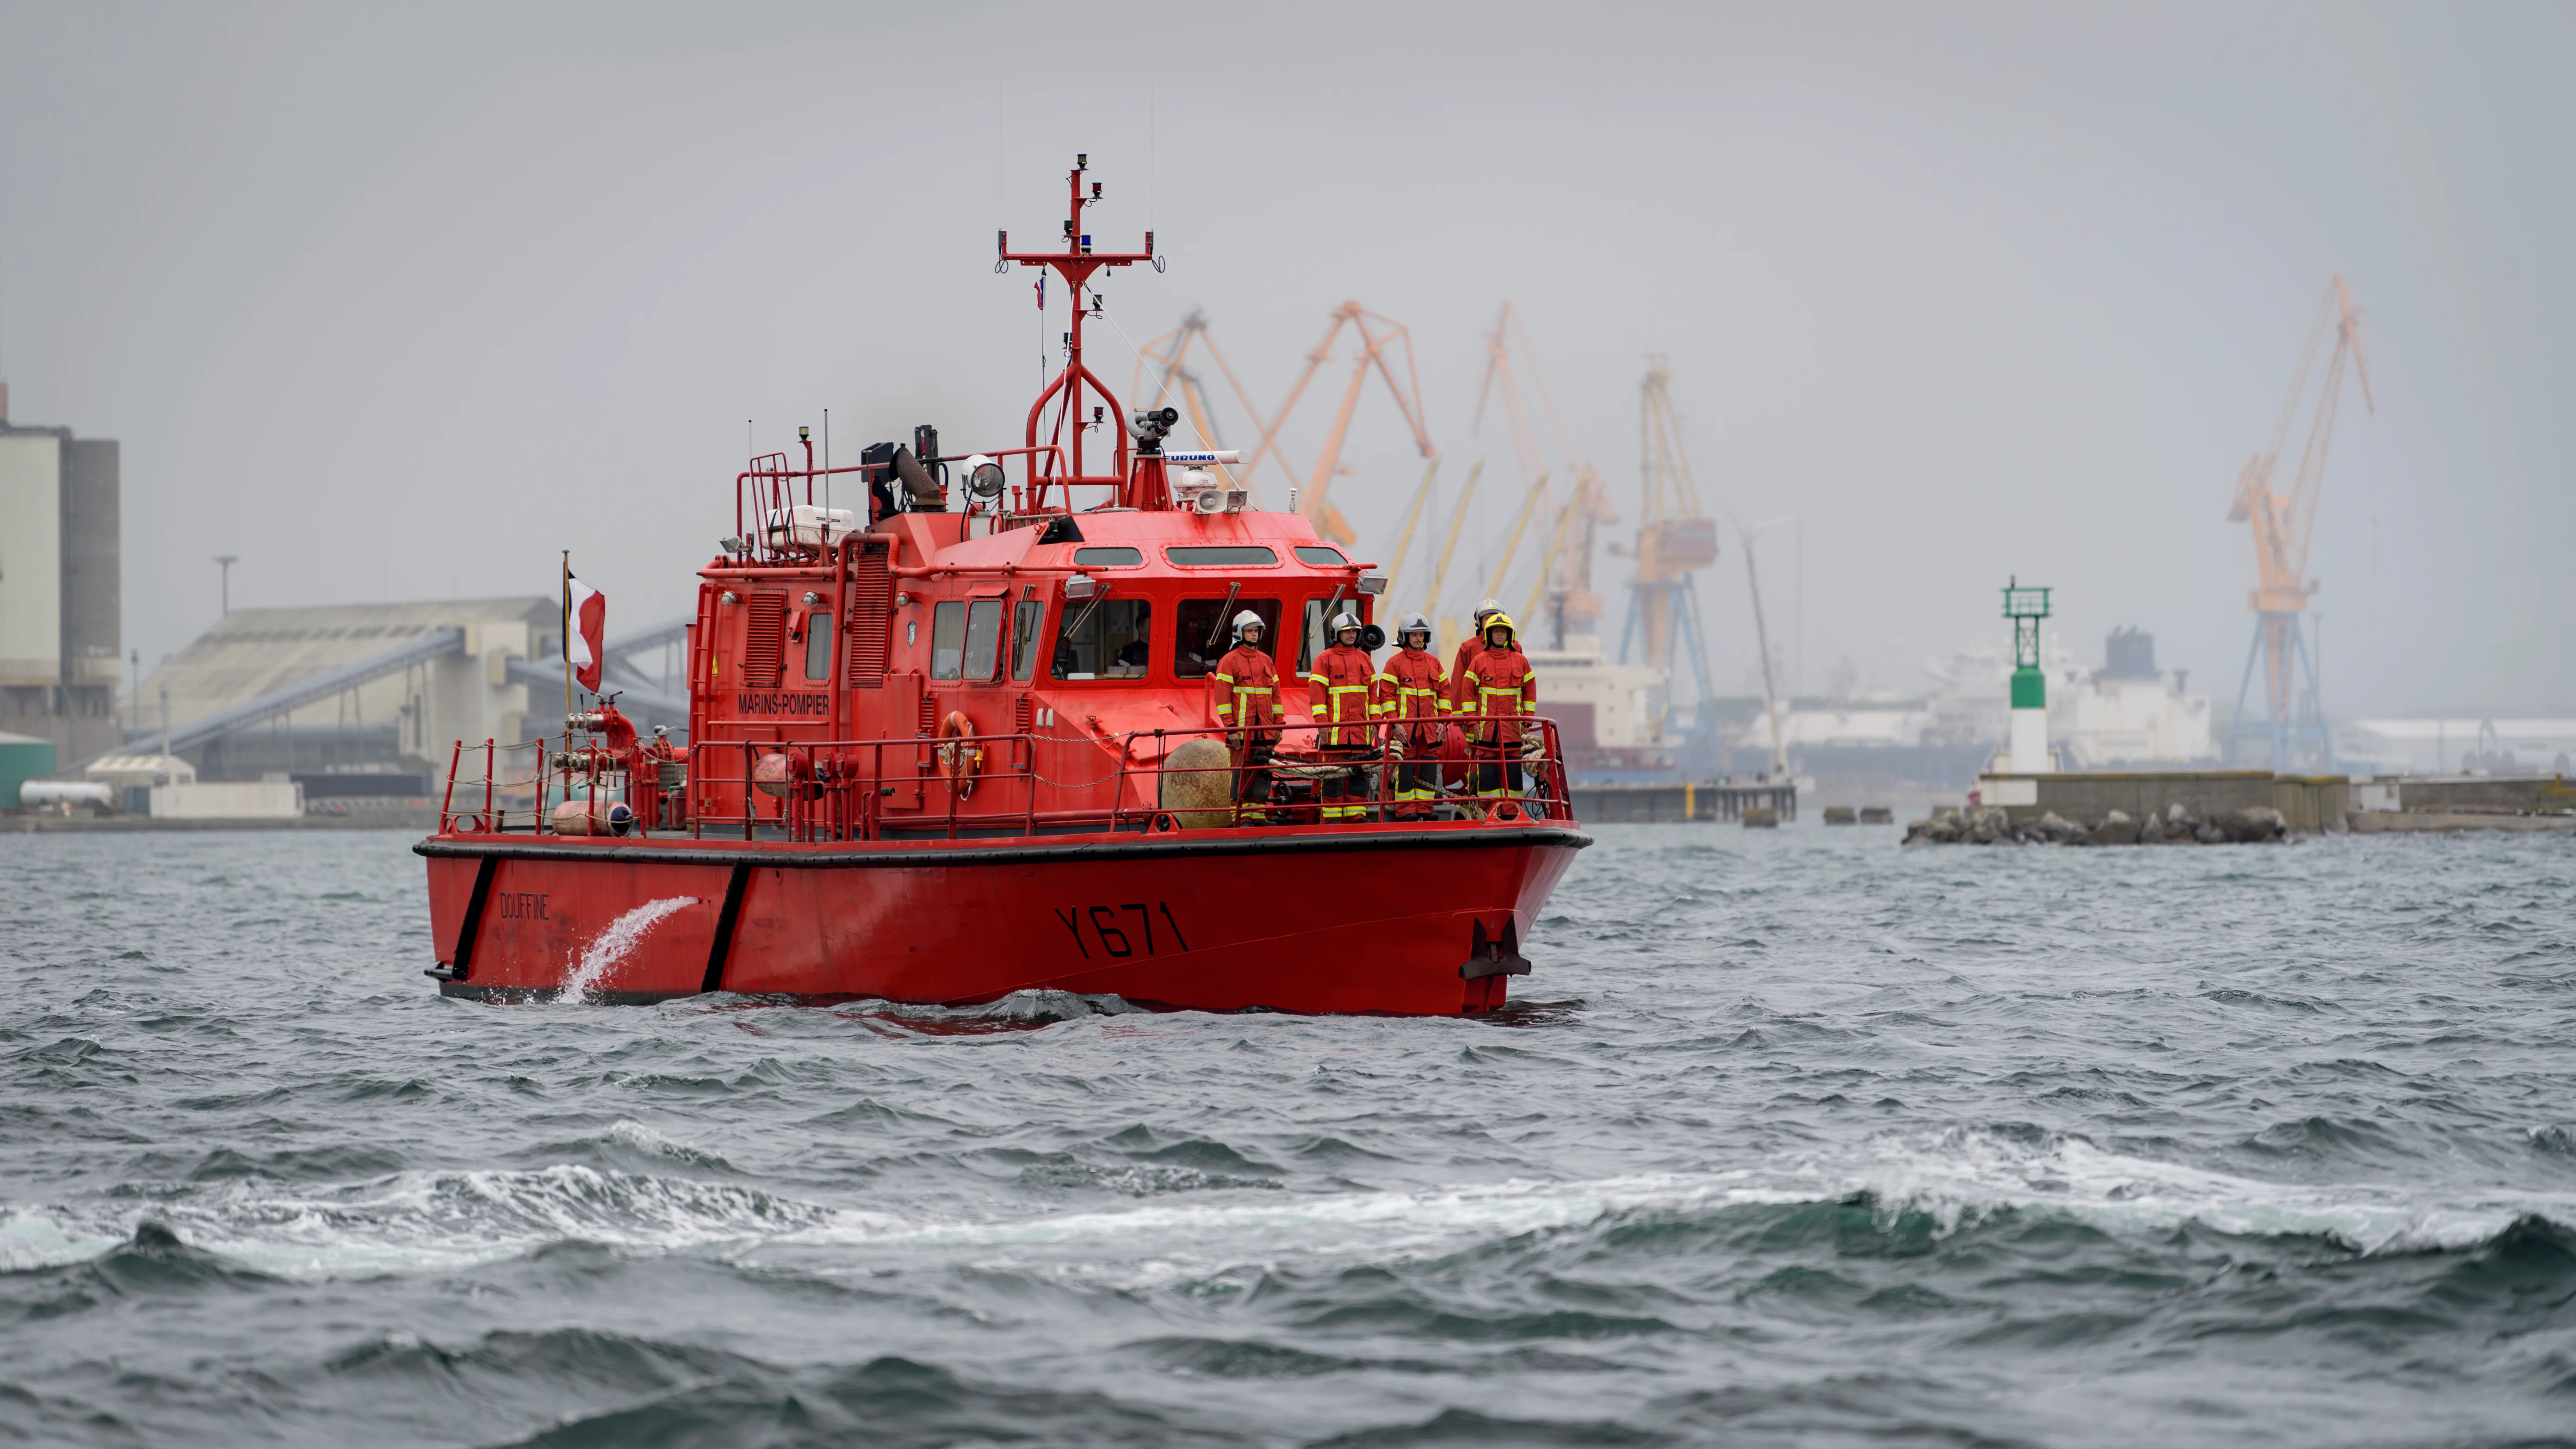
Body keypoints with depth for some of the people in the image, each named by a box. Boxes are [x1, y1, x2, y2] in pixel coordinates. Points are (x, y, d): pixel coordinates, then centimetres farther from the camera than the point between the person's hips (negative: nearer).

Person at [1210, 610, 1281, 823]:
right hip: (1241, 732, -5)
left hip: (1265, 732, 5)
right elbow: (1223, 698, -6)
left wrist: (1278, 725, 13)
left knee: (1263, 774, 4)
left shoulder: (1266, 661, 17)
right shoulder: (1229, 661, -1)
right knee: (1242, 774, -4)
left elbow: (1275, 696, 20)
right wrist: (1230, 728, -13)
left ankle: (1258, 815, 9)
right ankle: (1241, 819, -2)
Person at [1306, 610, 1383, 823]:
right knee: (1334, 773, -4)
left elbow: (1373, 692, 17)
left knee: (1360, 772, 4)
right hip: (1335, 729, -5)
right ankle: (1332, 818, -1)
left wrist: (1374, 721, 11)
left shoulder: (1364, 658, 15)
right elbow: (1317, 692, -4)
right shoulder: (1325, 660, 0)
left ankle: (1357, 815, 10)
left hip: (1360, 728, 5)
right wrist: (1322, 723, -12)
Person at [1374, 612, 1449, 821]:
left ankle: (1425, 811, 10)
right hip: (1405, 729, -4)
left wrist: (1443, 721, 6)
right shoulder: (1395, 663, 0)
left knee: (1429, 771, 5)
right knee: (1406, 770, -5)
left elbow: (1444, 692, 15)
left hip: (1430, 729, 4)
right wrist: (1395, 723, -11)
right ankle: (1406, 813, -2)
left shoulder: (1433, 662, 13)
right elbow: (1386, 694, -3)